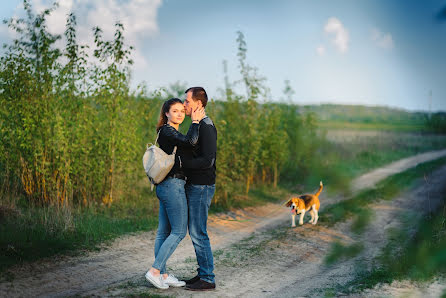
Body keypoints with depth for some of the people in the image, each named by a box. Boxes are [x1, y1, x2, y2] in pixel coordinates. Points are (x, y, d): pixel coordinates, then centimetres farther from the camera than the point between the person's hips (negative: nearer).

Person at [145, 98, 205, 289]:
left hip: (166, 186, 10)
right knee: (179, 231, -7)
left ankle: (162, 275, 13)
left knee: (164, 232, 9)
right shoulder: (166, 131, -12)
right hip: (172, 185, -10)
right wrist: (195, 121, -14)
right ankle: (154, 271, -7)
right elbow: (191, 142, -26)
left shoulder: (172, 132, 19)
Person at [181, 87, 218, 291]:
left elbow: (208, 161, -23)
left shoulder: (206, 127, -16)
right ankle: (203, 273, 21)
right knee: (195, 231, 13)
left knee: (198, 232, -6)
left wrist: (182, 163, -17)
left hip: (202, 187, -10)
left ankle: (208, 278, 2)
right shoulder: (197, 125, 16)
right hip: (193, 186, 10)